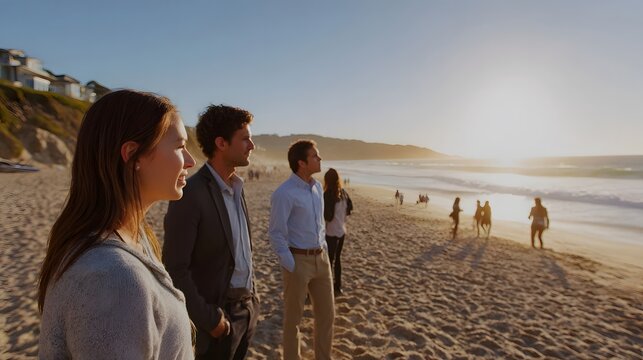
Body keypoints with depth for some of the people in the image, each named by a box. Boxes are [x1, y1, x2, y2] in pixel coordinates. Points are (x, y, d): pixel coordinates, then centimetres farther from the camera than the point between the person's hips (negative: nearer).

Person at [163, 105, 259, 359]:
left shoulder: (237, 187, 4)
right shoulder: (190, 194, -20)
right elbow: (175, 269, -19)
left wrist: (251, 297, 11)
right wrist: (209, 320, -15)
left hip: (247, 308, 7)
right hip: (218, 314, -7)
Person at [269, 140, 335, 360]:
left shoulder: (317, 187, 7)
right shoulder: (284, 193, -16)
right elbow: (276, 234, -14)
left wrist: (325, 249, 12)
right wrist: (290, 266, -14)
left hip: (321, 258, 7)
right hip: (298, 260, -7)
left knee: (327, 314, 18)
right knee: (293, 318, 11)